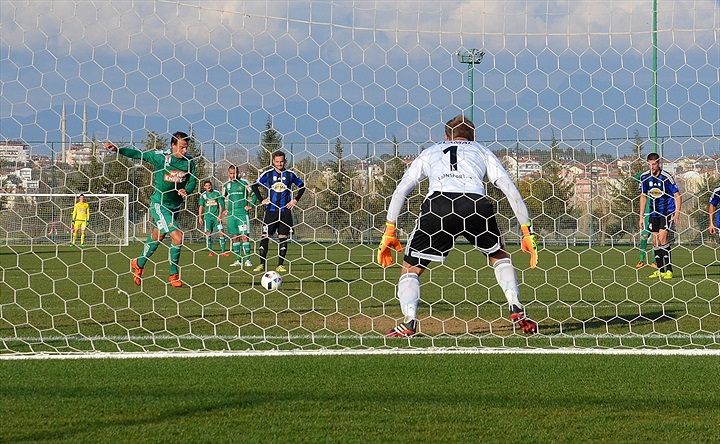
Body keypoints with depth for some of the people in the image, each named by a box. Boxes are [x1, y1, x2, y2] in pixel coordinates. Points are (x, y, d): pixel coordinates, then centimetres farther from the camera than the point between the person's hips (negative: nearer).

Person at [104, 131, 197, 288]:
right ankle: (174, 275, -2)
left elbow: (193, 181, 2)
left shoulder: (188, 161, -4)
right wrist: (117, 150, -15)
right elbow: (138, 154, -6)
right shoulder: (161, 157, -15)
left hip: (175, 205, 6)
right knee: (177, 237, -16)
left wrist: (186, 190, -19)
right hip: (159, 204, -6)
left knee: (157, 236, 21)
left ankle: (139, 264, 41)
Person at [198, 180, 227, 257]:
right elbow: (201, 206, 10)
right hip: (207, 216, 1)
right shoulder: (203, 195, 6)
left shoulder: (217, 193, 2)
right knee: (208, 233, -3)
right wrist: (200, 217, 4)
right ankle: (210, 251, 5)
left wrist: (219, 215, -7)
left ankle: (223, 251, -6)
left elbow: (221, 205, 2)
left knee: (220, 233, -8)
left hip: (216, 216, -1)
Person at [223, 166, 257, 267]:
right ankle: (238, 260, 9)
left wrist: (250, 205, -6)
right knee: (234, 237, 5)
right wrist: (224, 209, 13)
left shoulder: (244, 183, -3)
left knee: (244, 236, -9)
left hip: (242, 213, -5)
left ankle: (247, 259, -9)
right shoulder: (226, 185, 11)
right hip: (231, 214, 5)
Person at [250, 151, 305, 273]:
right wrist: (261, 200, 1)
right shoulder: (268, 174, 1)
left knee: (283, 238, 1)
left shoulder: (290, 175, 4)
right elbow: (255, 186, 10)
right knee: (265, 236, -6)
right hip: (271, 211, -1)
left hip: (285, 211, 1)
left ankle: (280, 265, 6)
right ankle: (262, 264, -3)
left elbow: (301, 186, 16)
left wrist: (295, 200, 5)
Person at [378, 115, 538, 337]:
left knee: (411, 268, 11)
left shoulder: (430, 153, 32)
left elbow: (401, 190, 24)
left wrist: (389, 232, 25)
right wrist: (527, 232, 22)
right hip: (476, 206, 1)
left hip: (438, 205, -1)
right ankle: (517, 311, 14)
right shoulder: (482, 152, 31)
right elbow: (511, 190, 22)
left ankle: (409, 321, -11)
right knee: (499, 256, 27)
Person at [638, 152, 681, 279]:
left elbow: (677, 196, -10)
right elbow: (643, 196, 11)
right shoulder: (645, 177, 0)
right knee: (655, 241, 4)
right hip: (654, 213, 5)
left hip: (668, 212, -5)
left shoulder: (666, 177, -14)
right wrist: (641, 216, 9)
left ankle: (669, 270, -11)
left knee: (662, 238, -16)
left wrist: (677, 213, -21)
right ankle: (660, 270, 12)